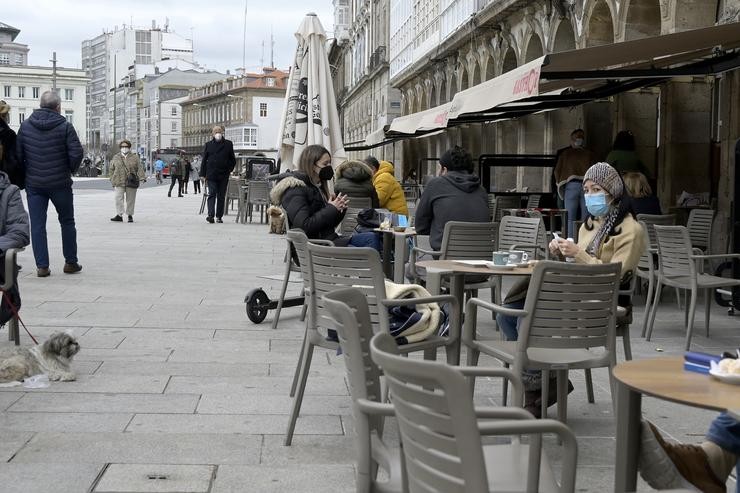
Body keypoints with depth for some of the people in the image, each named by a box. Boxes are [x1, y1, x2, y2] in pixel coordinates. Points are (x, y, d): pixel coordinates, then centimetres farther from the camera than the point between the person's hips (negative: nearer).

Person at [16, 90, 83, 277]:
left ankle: (42, 266, 2)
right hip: (60, 183, -2)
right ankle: (71, 263, 17)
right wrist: (70, 170, 5)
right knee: (67, 222, 12)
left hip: (33, 184, 2)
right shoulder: (65, 126, -9)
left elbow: (18, 154, 2)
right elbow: (76, 153, -13)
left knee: (37, 225, 5)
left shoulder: (25, 125, 0)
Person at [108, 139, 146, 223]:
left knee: (130, 199, 4)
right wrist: (113, 182, 11)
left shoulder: (134, 157, 7)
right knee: (118, 198, -9)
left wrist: (142, 177, -14)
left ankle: (130, 215, 14)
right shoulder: (116, 158, 11)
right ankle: (119, 215, -9)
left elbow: (139, 168, 1)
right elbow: (112, 170, 15)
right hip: (119, 182, 1)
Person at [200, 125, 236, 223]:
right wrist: (202, 174, 3)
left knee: (221, 196, 6)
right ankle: (211, 215, -18)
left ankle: (219, 216, 12)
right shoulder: (208, 144, 7)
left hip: (223, 175, 1)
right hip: (211, 175, -1)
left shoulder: (228, 144, 7)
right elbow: (204, 160, 8)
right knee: (212, 194, -10)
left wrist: (229, 170, 2)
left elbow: (233, 160, 13)